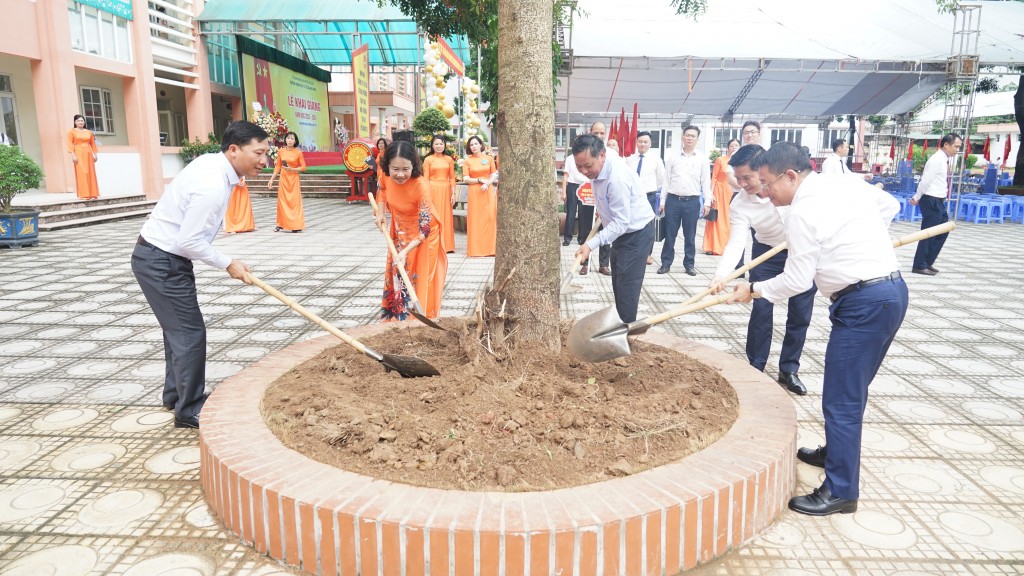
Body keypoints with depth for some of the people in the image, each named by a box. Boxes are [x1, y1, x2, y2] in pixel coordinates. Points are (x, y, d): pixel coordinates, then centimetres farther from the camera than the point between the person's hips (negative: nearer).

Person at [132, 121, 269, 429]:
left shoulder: (211, 162, 3)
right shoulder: (213, 185, -27)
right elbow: (190, 241, -25)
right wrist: (228, 264, -13)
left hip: (159, 255, 10)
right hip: (162, 262, -10)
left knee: (179, 328, 20)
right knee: (190, 333, -3)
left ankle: (175, 394, 35)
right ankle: (190, 410, 8)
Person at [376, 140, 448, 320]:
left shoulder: (421, 186, -35)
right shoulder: (388, 177, -18)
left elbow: (425, 228, -33)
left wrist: (406, 251, -41)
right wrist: (380, 212, -5)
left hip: (423, 235, -6)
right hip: (400, 232, 6)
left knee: (419, 281, -1)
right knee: (396, 276, 16)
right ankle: (395, 317, 32)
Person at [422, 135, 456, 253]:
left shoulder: (449, 159, 8)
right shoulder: (428, 159, 0)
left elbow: (452, 178, 8)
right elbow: (426, 179, -2)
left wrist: (453, 194, 2)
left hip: (445, 191, 3)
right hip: (433, 190, -3)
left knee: (446, 217, 6)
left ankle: (446, 245, 15)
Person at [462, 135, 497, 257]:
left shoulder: (489, 159, 6)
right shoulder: (468, 160, 3)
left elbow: (494, 176, 4)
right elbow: (466, 179, -3)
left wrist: (487, 183, -14)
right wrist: (480, 180, -13)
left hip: (488, 191, 1)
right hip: (474, 192, -1)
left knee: (489, 218, -1)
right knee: (475, 219, -1)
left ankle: (489, 248, 6)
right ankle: (475, 249, 3)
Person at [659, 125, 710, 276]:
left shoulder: (702, 160, 5)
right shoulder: (673, 158, 6)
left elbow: (706, 182, 4)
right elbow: (666, 181, 8)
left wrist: (707, 202, -3)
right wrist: (663, 201, 5)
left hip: (693, 201, 0)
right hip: (673, 200, 0)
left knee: (690, 236, 7)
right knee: (669, 234, 4)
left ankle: (689, 264, 17)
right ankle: (666, 263, 13)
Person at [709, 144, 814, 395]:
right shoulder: (740, 205, -24)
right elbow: (736, 242, -32)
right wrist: (721, 275, -46)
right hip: (767, 254, 0)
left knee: (800, 313, 4)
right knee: (761, 310, -6)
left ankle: (789, 370, 17)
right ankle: (755, 367, 10)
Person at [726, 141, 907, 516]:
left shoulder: (802, 212, -15)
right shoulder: (846, 182, 9)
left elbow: (796, 281, -12)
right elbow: (889, 206, 25)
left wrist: (753, 289, 2)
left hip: (863, 303, -10)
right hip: (891, 290, 10)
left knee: (841, 399, -3)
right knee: (850, 389, 23)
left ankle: (841, 491, 6)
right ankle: (836, 452, 40)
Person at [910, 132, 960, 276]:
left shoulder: (945, 160, 12)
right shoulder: (937, 160, -17)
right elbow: (925, 181, -18)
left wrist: (918, 198, 7)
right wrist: (917, 198, -8)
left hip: (939, 201, 10)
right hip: (931, 201, -10)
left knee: (943, 231, 15)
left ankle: (928, 262, 22)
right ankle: (919, 266, 6)